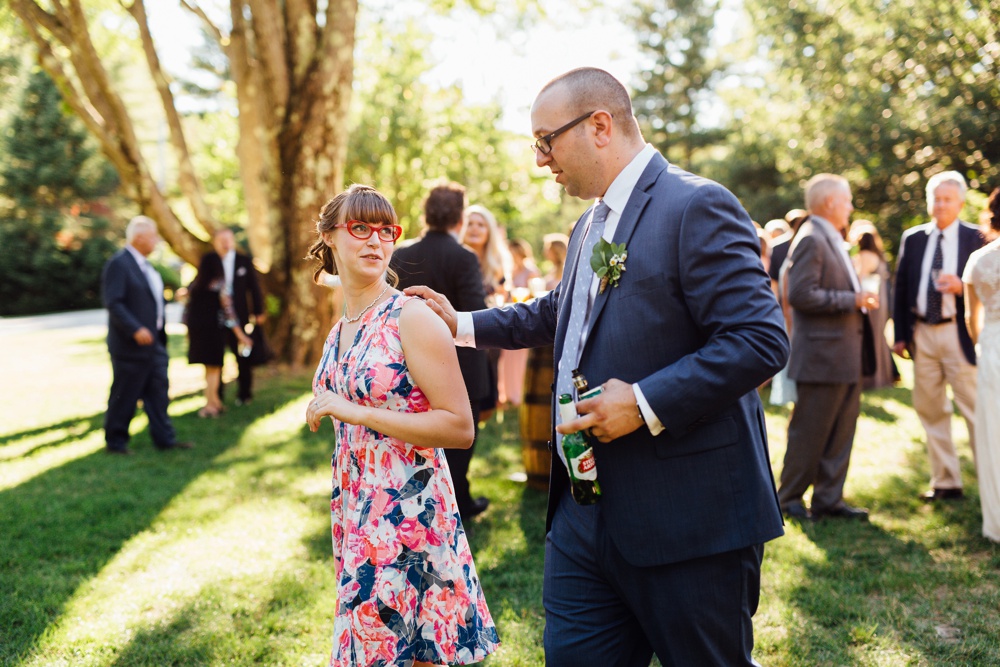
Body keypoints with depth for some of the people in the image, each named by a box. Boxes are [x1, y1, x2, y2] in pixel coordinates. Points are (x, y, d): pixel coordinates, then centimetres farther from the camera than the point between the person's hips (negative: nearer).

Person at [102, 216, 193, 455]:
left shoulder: (144, 264, 14)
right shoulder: (118, 264, -14)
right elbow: (113, 303, -22)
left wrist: (160, 334, 17)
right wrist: (136, 330, -28)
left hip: (153, 341, 9)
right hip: (130, 344, -9)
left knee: (158, 391, 10)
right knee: (124, 396, 1)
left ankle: (164, 438, 15)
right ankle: (115, 441, 13)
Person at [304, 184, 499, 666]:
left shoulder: (411, 317, -13)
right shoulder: (339, 331, 10)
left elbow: (459, 428, -18)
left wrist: (354, 412, -19)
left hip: (408, 514, -7)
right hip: (357, 515, 7)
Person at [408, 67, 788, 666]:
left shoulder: (696, 206, -14)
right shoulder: (590, 225, 17)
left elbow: (762, 340, -22)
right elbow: (555, 314, 32)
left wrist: (645, 403, -24)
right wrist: (462, 324, 26)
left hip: (686, 522, -8)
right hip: (585, 515, 9)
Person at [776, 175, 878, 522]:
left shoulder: (832, 239, 17)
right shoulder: (810, 239, -14)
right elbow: (801, 295, -23)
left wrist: (860, 297, 9)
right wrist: (853, 300, -18)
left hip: (844, 357, 10)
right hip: (822, 356, -10)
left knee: (841, 432, 12)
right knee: (809, 432, 0)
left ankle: (829, 499, 20)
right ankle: (789, 497, 12)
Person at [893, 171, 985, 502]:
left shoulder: (975, 238, -1)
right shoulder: (912, 238, 10)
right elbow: (901, 288, 10)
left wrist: (961, 287, -21)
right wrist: (900, 334, 5)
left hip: (959, 334, -4)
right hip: (922, 334, 4)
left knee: (975, 409, -3)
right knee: (930, 409, 9)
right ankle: (946, 483, 18)